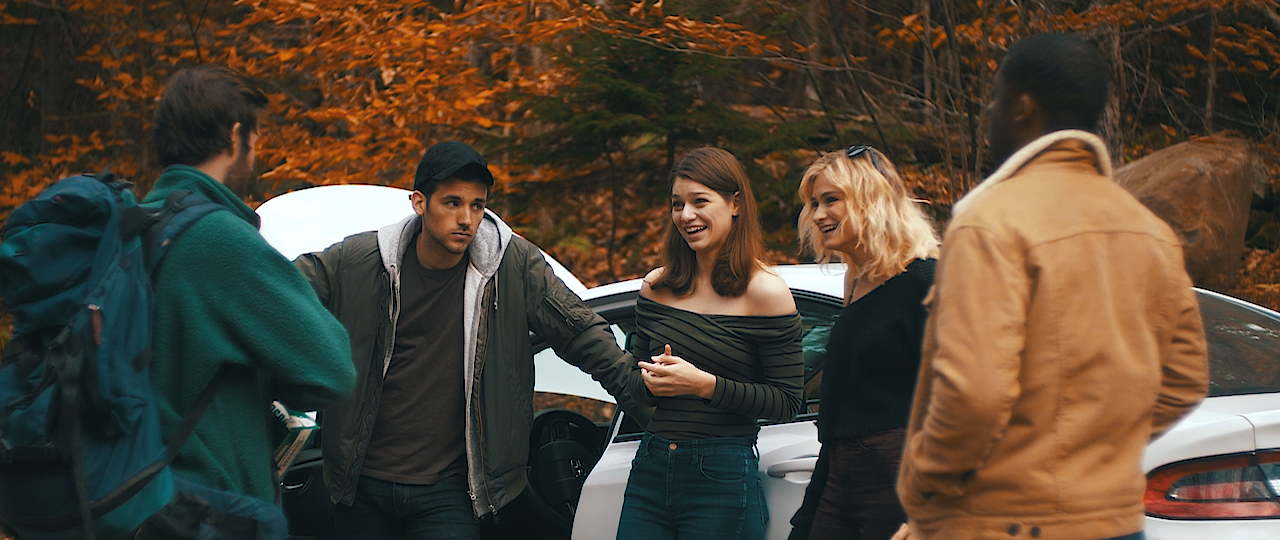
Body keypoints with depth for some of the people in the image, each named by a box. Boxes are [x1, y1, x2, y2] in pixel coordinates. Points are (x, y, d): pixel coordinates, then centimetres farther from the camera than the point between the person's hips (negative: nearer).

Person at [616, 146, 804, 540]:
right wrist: (650, 382, -6)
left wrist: (705, 385, -17)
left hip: (723, 478, -4)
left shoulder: (765, 293, -6)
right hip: (650, 471, 5)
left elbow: (788, 402, -8)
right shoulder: (656, 287, 9)